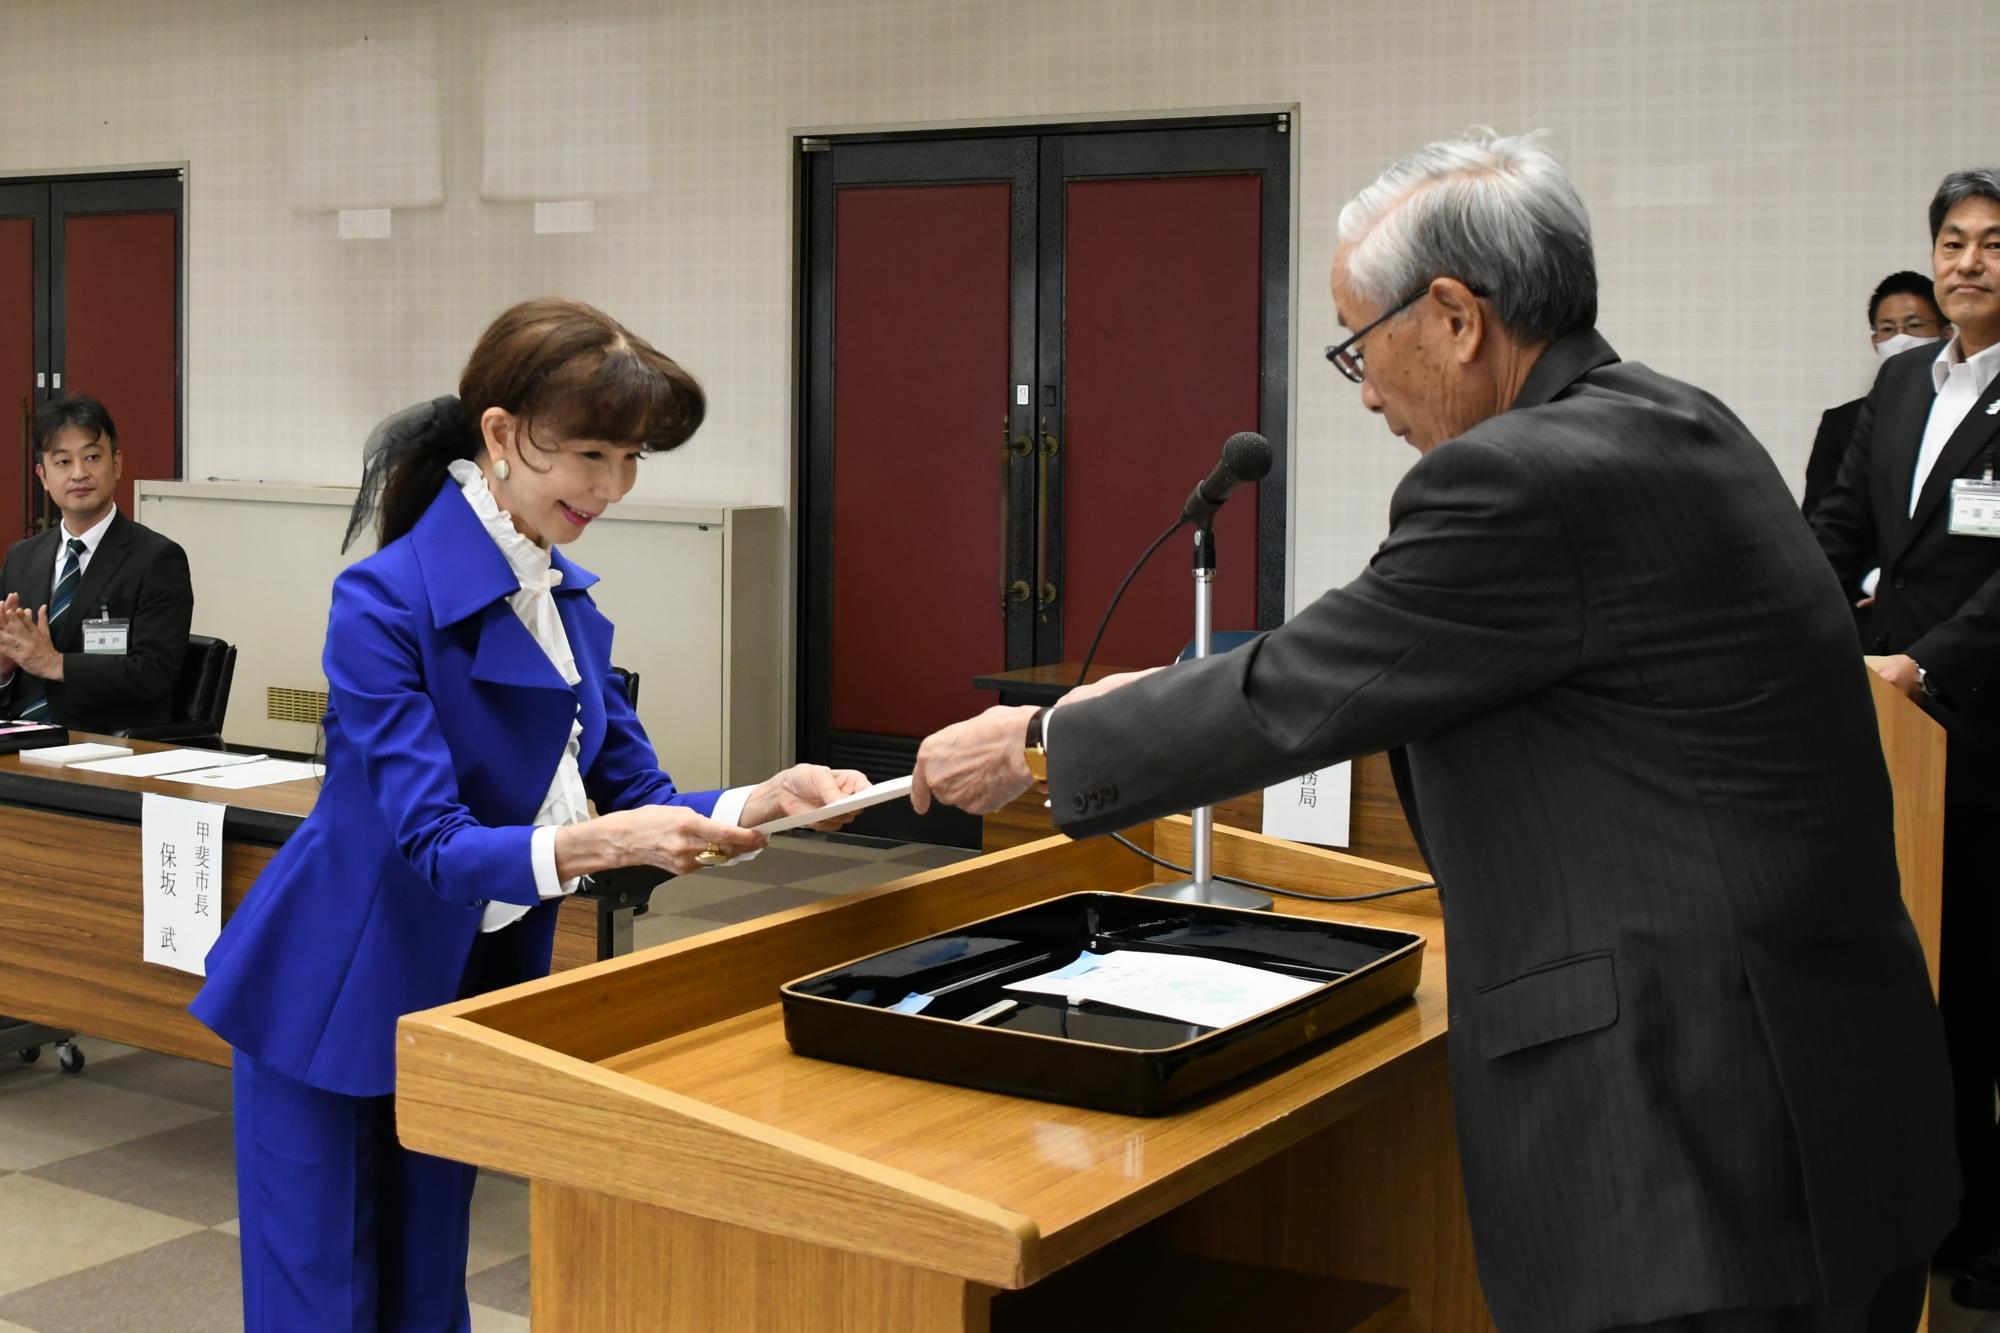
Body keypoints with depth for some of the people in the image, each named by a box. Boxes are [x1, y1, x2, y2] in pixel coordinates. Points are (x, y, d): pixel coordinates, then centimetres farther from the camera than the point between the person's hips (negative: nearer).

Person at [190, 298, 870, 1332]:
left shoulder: (568, 601, 1)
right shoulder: (387, 604, -22)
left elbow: (634, 793, 1)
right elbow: (431, 842, -27)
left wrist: (758, 803, -18)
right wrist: (595, 843, -43)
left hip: (472, 993, 7)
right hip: (335, 1007, -7)